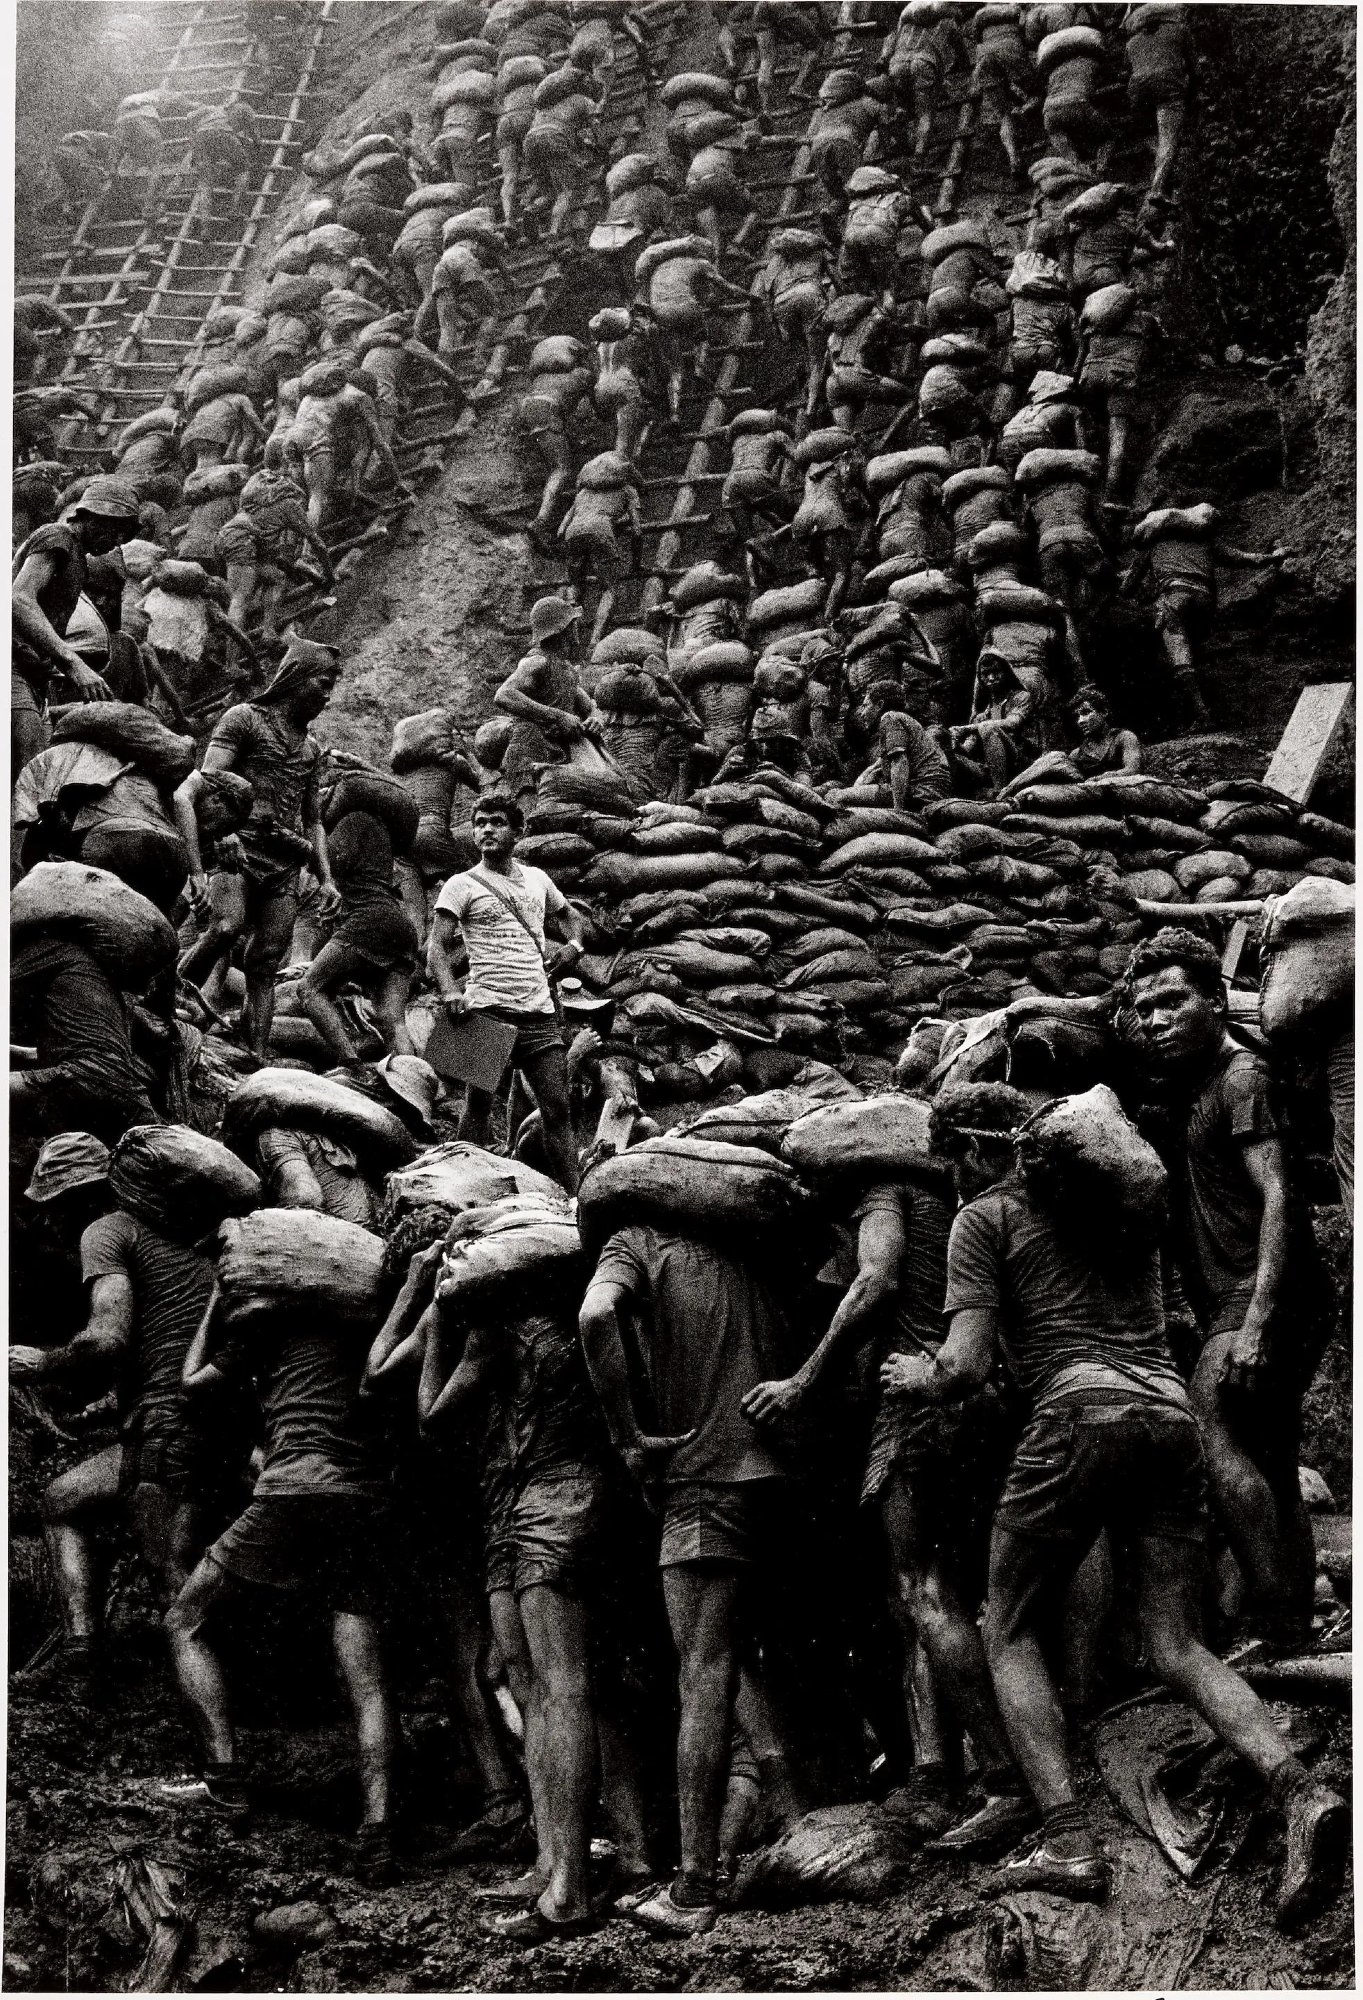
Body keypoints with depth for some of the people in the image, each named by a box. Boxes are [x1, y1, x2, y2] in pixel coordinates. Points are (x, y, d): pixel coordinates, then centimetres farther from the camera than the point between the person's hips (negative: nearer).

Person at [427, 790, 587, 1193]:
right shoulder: (462, 885, 3)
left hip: (539, 1010, 4)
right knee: (478, 1104, -2)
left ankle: (573, 1197, 0)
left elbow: (568, 914, 35)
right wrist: (450, 993, -23)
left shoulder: (537, 879, 17)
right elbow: (437, 946, -5)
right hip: (487, 1009, -4)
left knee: (558, 1109, 0)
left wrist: (573, 944, 12)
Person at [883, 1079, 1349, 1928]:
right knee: (1177, 1644, 6)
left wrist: (918, 1378, 20)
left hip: (1082, 1413, -5)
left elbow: (966, 1366, -2)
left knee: (1010, 1632, 9)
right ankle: (1301, 1793, -18)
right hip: (1173, 1418, 6)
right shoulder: (1127, 1209, 25)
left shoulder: (987, 1218, 8)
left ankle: (1070, 1841, -6)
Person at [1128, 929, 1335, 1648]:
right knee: (1272, 1480, 8)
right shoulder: (1187, 1084, 20)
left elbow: (1277, 1197, -18)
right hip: (1241, 1303, 10)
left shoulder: (1242, 1075, -7)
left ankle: (1281, 1632, -30)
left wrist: (1256, 1321, -27)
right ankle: (1299, 1638, 11)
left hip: (1266, 1292, -10)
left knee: (1208, 1430, -26)